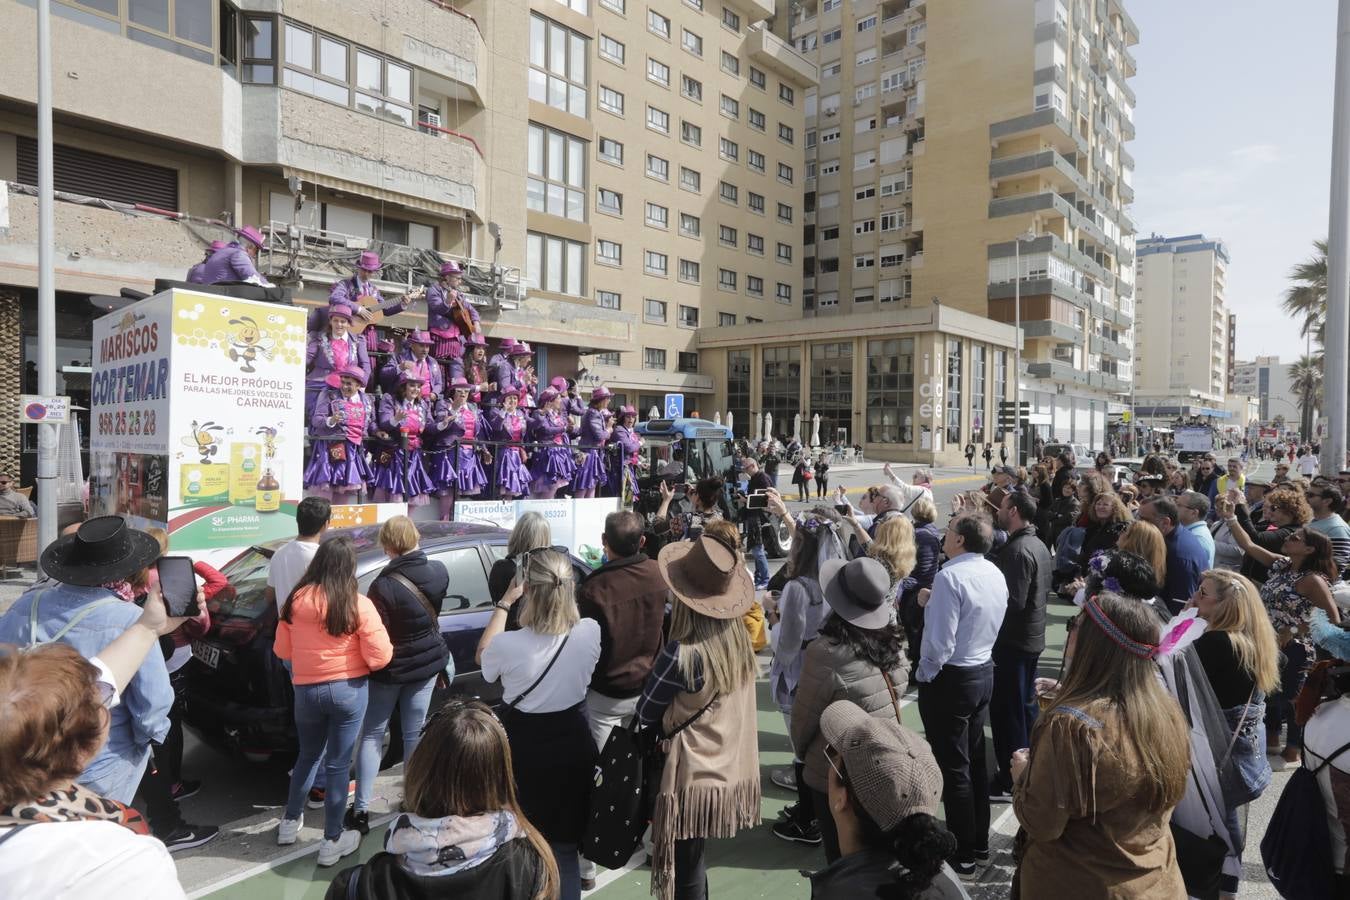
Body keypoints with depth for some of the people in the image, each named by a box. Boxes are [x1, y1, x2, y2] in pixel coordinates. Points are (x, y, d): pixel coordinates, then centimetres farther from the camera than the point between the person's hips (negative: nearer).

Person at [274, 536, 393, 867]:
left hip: (307, 690, 3)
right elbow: (380, 657, -16)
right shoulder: (358, 604, -16)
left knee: (308, 755, 25)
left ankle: (290, 822, 39)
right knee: (337, 764, 8)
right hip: (348, 691, -3)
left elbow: (282, 650, 4)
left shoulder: (296, 599, -7)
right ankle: (332, 841, 18)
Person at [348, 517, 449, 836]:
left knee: (371, 736, 12)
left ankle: (360, 809, 14)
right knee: (414, 734, 15)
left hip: (391, 669, -4)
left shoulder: (384, 585, -26)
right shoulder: (439, 571, -10)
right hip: (428, 664, 4)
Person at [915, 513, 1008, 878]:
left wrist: (924, 675, -10)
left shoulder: (950, 576, -23)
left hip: (950, 678, -9)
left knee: (953, 768, 3)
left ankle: (963, 857, 15)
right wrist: (934, 603, 7)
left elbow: (940, 641, -24)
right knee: (975, 761, 19)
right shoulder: (995, 574, 4)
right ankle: (979, 844, 32)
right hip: (984, 672, 9)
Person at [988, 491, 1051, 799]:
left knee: (1006, 710, -2)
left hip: (1013, 640, -10)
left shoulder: (1017, 550, -22)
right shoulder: (1038, 545, 9)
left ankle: (1008, 782, 6)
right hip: (1031, 636, 10)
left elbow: (1013, 601, -26)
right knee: (1026, 704, 19)